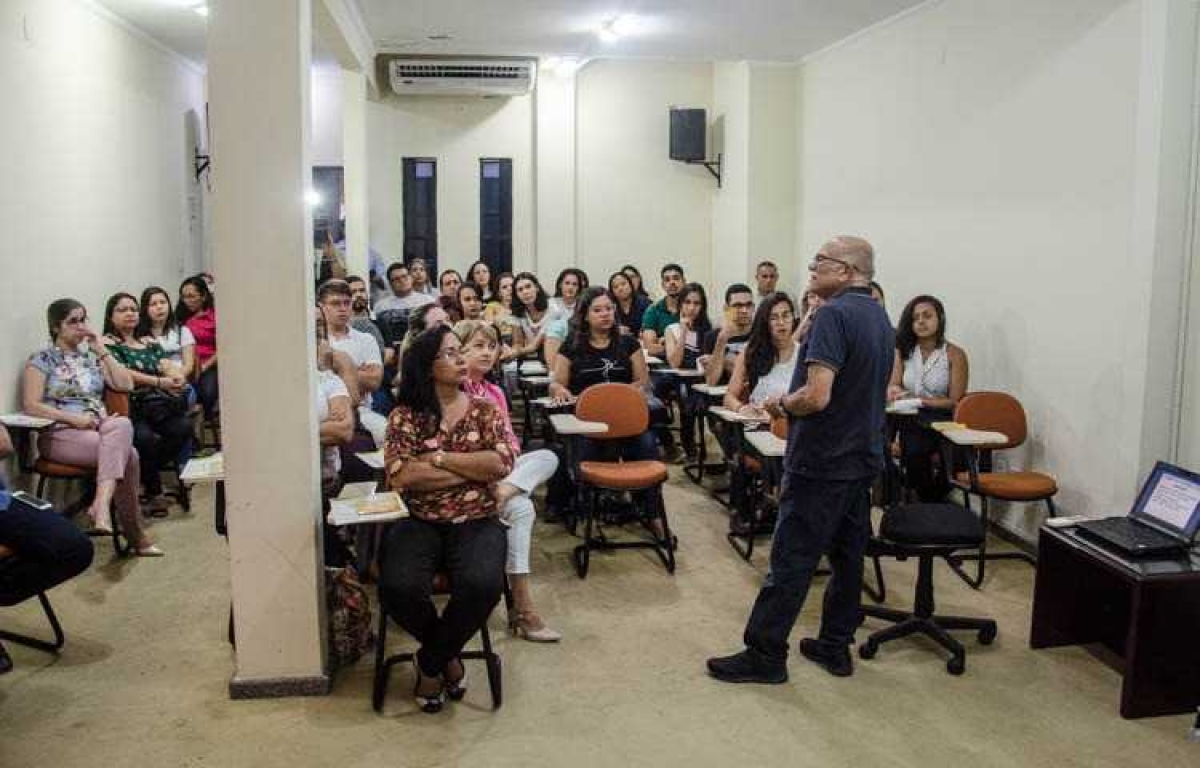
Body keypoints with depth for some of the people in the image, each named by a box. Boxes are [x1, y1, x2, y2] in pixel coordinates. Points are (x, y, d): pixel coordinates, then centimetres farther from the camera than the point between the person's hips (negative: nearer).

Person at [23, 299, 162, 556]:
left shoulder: (91, 355, 18)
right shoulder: (42, 360, 3)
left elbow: (126, 385, 9)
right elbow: (31, 405, -7)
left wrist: (102, 351, 4)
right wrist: (74, 419, -17)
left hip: (100, 429, 5)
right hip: (59, 434, -5)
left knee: (122, 425, -35)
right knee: (127, 453, -31)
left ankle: (102, 504, -43)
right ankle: (135, 533, -27)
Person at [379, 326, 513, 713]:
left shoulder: (484, 409, 7)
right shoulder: (404, 416, 3)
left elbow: (502, 463, -8)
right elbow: (399, 475, -12)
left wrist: (438, 457, -11)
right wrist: (473, 469, -9)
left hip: (477, 522, 0)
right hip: (420, 523, 0)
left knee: (482, 585, -31)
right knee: (398, 588, -29)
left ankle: (430, 663, 1)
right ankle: (448, 653, 6)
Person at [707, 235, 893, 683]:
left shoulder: (835, 314, -19)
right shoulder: (880, 317, 10)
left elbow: (816, 396, -28)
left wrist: (782, 405, -8)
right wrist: (791, 404, 15)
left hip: (822, 462, -9)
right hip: (863, 457, 9)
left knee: (791, 560, -1)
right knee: (848, 555, 15)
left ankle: (764, 655, 7)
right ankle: (835, 646, 25)